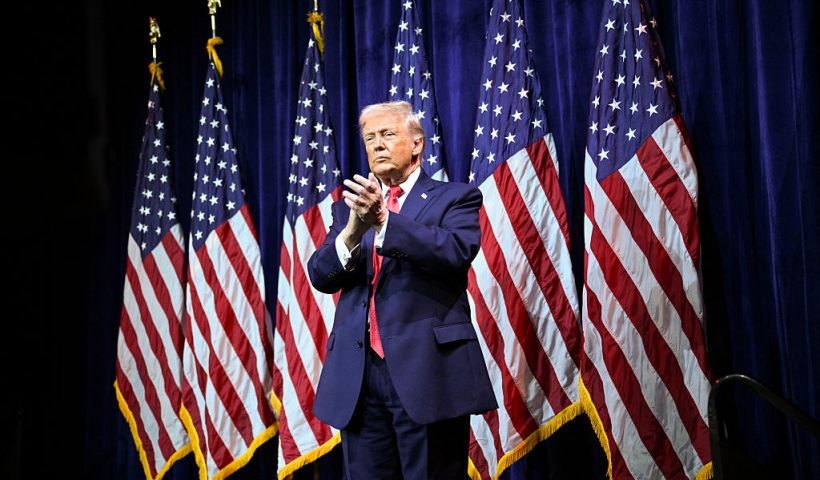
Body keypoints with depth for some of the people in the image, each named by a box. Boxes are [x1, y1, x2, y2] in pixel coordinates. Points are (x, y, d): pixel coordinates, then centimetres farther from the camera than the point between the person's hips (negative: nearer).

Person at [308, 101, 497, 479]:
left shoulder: (455, 198, 5)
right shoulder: (349, 206, 16)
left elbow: (457, 252, -15)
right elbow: (320, 276, 4)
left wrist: (384, 220, -24)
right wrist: (353, 232, -15)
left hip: (427, 369, -4)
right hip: (358, 373, 4)